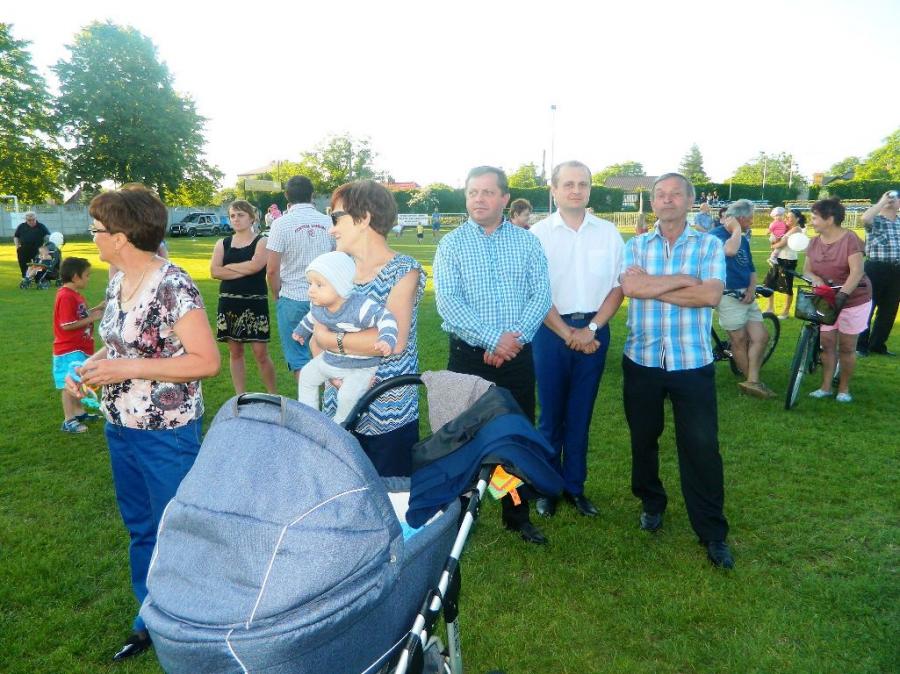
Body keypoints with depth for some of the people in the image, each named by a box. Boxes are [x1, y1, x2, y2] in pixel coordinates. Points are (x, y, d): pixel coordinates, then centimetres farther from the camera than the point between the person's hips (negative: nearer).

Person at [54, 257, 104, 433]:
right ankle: (68, 421, 3)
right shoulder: (66, 297, -21)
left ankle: (79, 412, 33)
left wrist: (96, 309, 6)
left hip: (79, 348, 10)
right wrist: (91, 318, -20)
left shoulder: (75, 295, 10)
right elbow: (67, 325, -25)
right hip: (69, 350, -10)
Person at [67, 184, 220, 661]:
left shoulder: (173, 286, -21)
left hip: (166, 434, -8)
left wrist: (126, 370, -24)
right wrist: (88, 365, -2)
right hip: (120, 428, 8)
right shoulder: (118, 282, 4)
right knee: (140, 528, 21)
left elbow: (207, 361, -23)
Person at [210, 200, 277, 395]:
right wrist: (244, 271, -11)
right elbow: (214, 271, -4)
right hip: (229, 302, 4)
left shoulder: (262, 242, 0)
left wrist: (229, 266, -5)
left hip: (255, 302, -4)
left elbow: (255, 266, -17)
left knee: (260, 353, -4)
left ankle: (273, 395, 9)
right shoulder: (222, 244, 10)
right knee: (235, 352, 9)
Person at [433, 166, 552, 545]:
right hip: (468, 357, -1)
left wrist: (515, 338, -17)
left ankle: (518, 516, 27)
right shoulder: (451, 245, 0)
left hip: (517, 357, 2)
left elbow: (541, 295, -2)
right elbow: (447, 302, -12)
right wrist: (493, 339, -21)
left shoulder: (527, 242, 6)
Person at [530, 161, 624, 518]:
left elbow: (619, 285, 4)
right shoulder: (539, 233, -2)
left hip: (594, 330, 2)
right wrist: (567, 334, -10)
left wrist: (591, 328, -8)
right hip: (551, 330, -2)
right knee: (551, 414, 6)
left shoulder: (608, 232, 5)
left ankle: (575, 486, 23)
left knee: (581, 414, 10)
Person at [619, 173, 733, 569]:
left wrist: (651, 287, -13)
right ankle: (651, 503, 38)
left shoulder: (709, 246, 2)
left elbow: (711, 295, -14)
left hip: (692, 362, -1)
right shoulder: (636, 246, 4)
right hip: (642, 360, 2)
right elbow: (630, 287, -15)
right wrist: (684, 279, -13)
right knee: (643, 439, 15)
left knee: (702, 447, 1)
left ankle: (713, 532, 15)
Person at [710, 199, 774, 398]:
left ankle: (752, 382, 5)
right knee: (740, 340, 2)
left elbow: (751, 269, 19)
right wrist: (737, 229, -15)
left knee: (761, 337, 1)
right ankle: (752, 380, 16)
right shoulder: (717, 234, -10)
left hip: (746, 296, 8)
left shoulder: (743, 240, 16)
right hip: (729, 297, -8)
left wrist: (752, 289, 0)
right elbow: (730, 250, -33)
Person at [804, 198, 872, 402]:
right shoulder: (814, 242, 0)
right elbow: (807, 270, 2)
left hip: (853, 299, -4)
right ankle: (826, 387, 11)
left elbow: (857, 271, -23)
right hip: (826, 299, 4)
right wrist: (816, 279, -20)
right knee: (826, 343, 2)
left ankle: (844, 388, 17)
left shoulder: (849, 238, -16)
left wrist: (842, 294, -34)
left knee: (846, 346, 3)